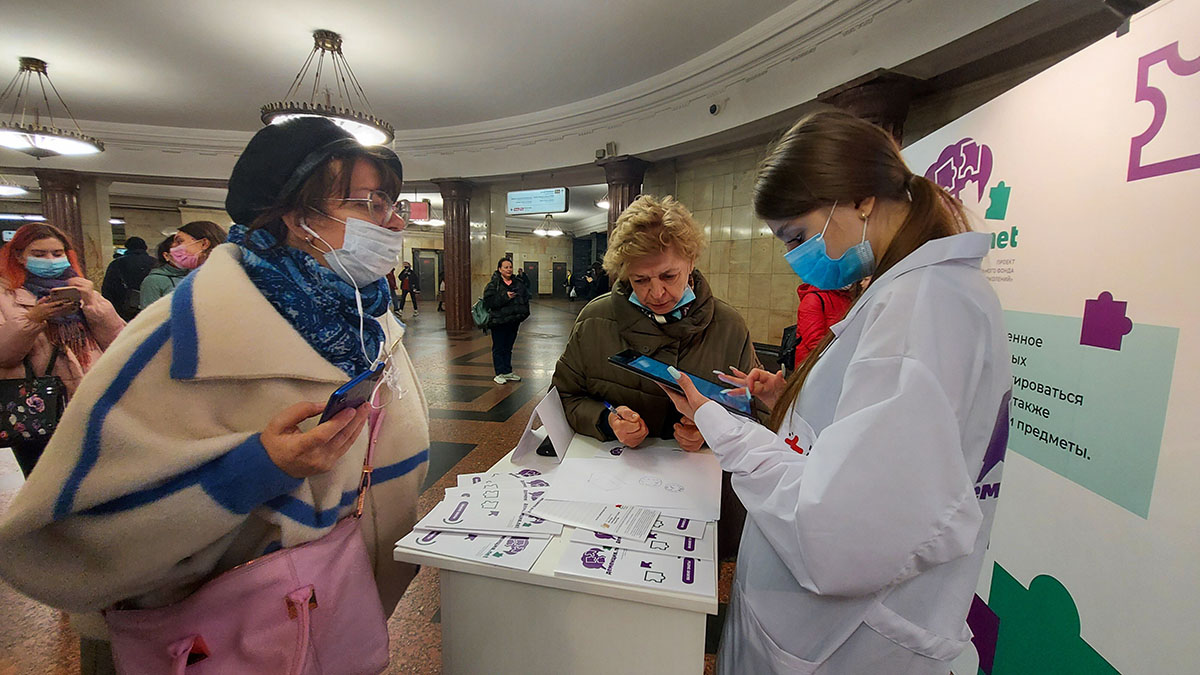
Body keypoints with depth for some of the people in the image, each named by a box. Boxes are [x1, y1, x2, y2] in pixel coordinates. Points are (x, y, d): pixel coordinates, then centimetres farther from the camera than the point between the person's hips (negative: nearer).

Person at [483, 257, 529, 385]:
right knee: (499, 348, 3)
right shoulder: (493, 284, -8)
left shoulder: (518, 283, 9)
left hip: (514, 321, 5)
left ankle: (508, 372, 24)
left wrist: (523, 312, 4)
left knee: (508, 347, 15)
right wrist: (505, 297, -24)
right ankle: (499, 373, 12)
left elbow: (526, 297, 17)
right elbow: (488, 300, -18)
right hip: (498, 321, -5)